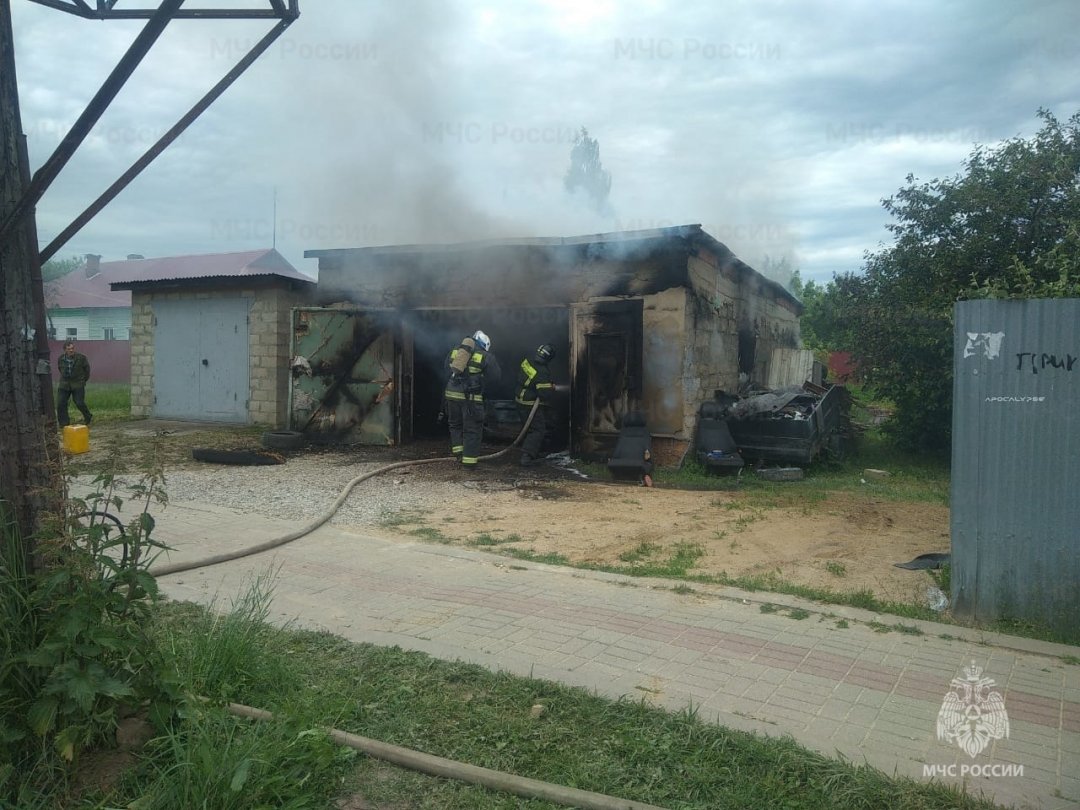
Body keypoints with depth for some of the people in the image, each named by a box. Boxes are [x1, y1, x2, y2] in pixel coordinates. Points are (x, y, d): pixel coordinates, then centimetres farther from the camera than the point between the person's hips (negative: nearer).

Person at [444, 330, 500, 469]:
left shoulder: (453, 352, 13)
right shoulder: (486, 357, -1)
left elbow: (447, 373, 17)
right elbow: (495, 377, 3)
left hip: (451, 394, 4)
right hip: (471, 397, -4)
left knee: (455, 424, 23)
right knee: (472, 429, 5)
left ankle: (458, 450, 18)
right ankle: (469, 460, 5)